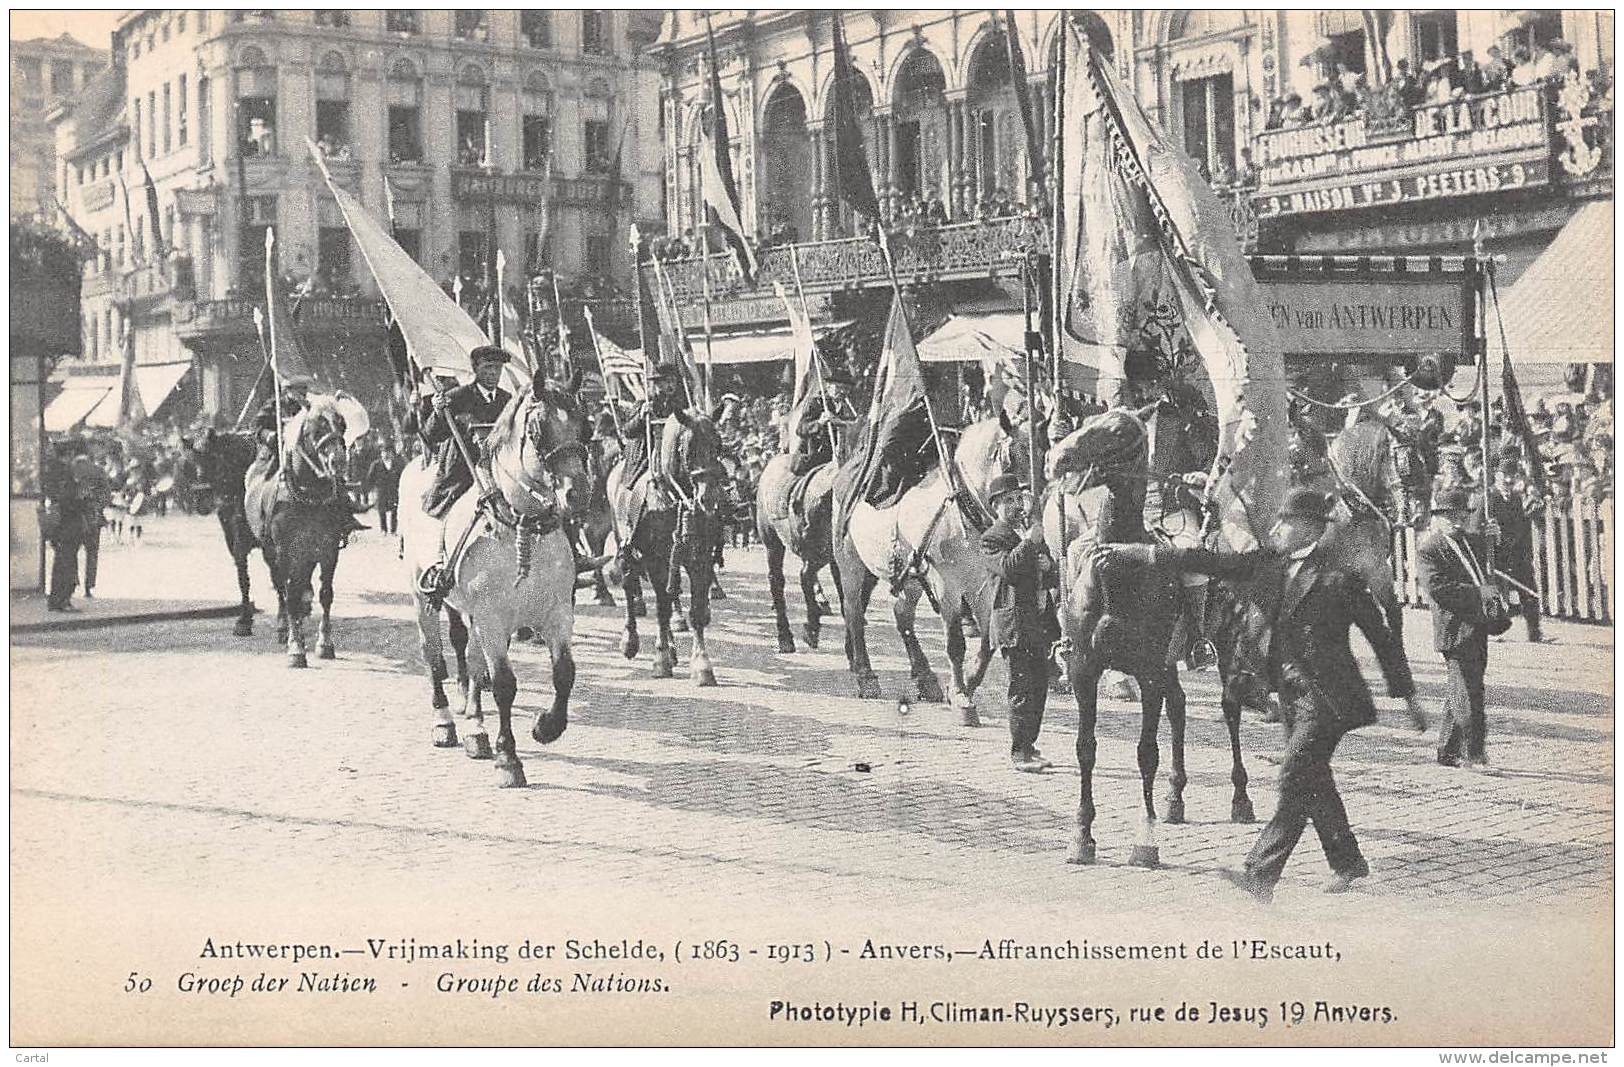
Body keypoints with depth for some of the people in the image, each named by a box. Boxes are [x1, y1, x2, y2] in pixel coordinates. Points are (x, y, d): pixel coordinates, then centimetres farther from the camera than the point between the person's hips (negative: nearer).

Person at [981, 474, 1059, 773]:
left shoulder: (1032, 529, 18)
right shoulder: (993, 538, -6)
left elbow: (1049, 569, 25)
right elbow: (1007, 568, -23)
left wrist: (1048, 565, 2)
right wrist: (1030, 543, -22)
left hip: (1040, 621, 8)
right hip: (1014, 621, -8)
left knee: (1039, 686, 12)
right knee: (1022, 687, -8)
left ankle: (1028, 746, 21)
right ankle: (1019, 752, -4)